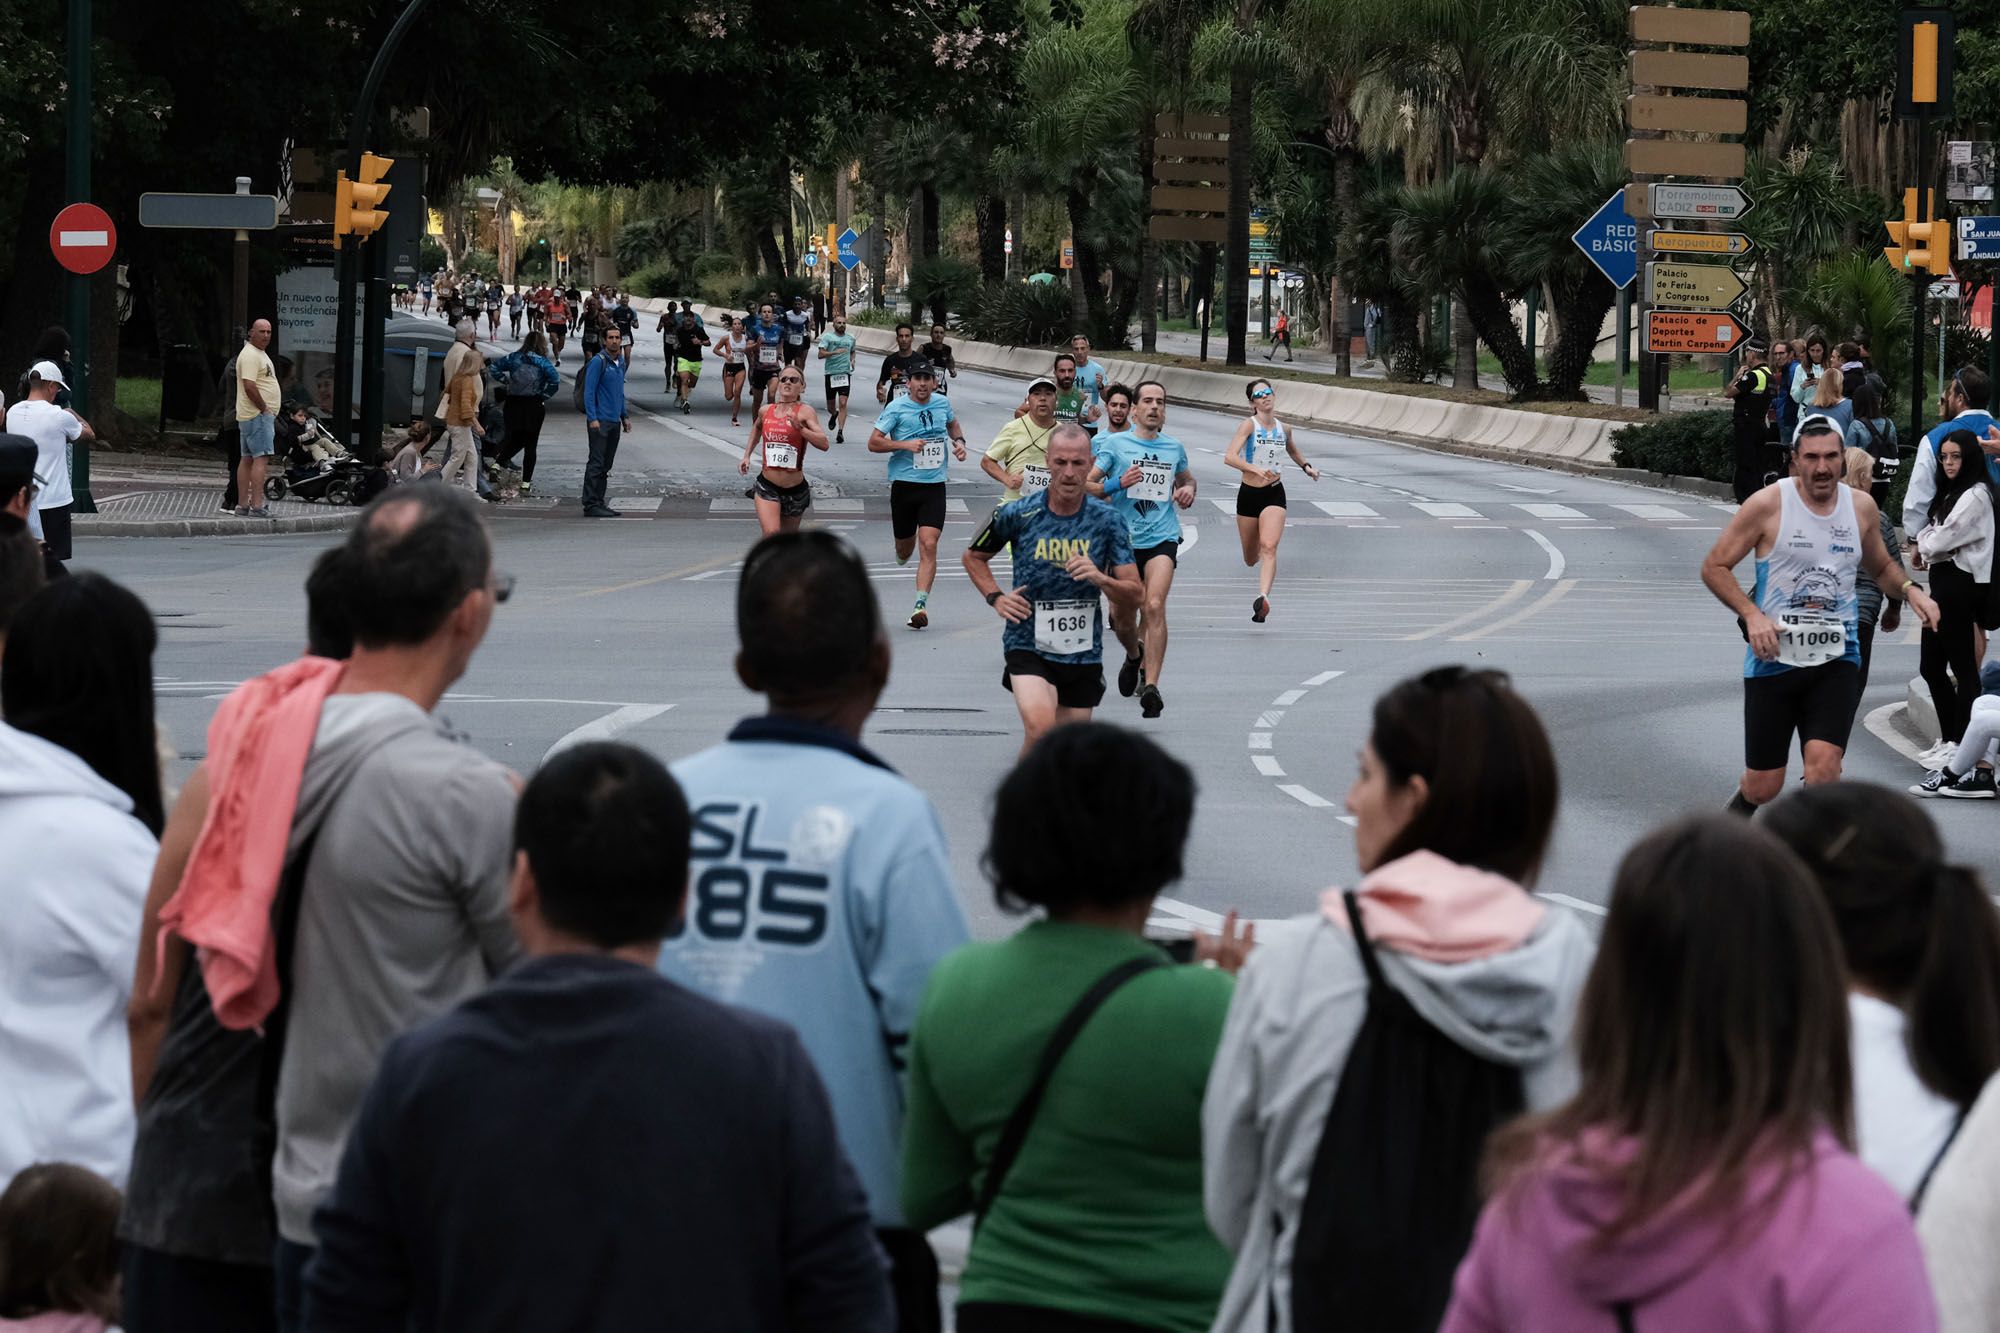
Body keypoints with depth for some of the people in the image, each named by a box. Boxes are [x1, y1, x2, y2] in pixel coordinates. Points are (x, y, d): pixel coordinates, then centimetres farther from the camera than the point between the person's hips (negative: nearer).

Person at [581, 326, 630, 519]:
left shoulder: (621, 364, 16)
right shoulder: (598, 362, -9)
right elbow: (589, 392, -13)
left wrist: (624, 417, 22)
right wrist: (592, 418, -20)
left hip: (614, 422, 8)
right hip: (599, 421, -8)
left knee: (606, 465, 10)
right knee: (596, 463, -10)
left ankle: (598, 502, 15)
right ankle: (590, 505, -10)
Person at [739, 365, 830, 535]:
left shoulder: (805, 412, -9)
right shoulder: (765, 411, 4)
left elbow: (823, 443, -23)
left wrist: (800, 428, -35)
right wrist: (747, 455, 24)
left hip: (795, 489, -1)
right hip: (767, 487, 1)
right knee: (771, 533, -21)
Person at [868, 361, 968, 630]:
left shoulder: (942, 404, 7)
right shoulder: (897, 408, -5)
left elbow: (952, 423, 30)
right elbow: (873, 443, -8)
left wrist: (959, 441, 11)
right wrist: (904, 445, -20)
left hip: (934, 486, 1)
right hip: (904, 484, -1)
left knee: (928, 545, -14)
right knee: (905, 547, 11)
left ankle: (921, 605, -18)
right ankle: (902, 556, 49)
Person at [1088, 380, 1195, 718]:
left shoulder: (1174, 448, 10)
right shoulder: (1114, 444, 1)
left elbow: (1187, 477, 31)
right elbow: (1086, 484, -1)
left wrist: (1187, 490, 7)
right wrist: (1117, 484, -17)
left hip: (1162, 539, 0)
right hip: (1123, 538, 0)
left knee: (1154, 606, -21)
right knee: (1121, 617, 8)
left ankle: (1151, 686, -24)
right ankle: (1134, 656, 43)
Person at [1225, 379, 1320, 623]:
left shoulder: (1284, 429, 5)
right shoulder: (1250, 425, -8)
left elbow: (1292, 450, 30)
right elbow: (1230, 457, -21)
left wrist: (1306, 466, 14)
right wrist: (1256, 469, -32)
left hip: (1274, 494, 1)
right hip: (1249, 493, -1)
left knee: (1269, 547, -22)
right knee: (1251, 558, 12)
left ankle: (1263, 597, -35)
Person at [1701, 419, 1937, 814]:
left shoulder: (1862, 507, 6)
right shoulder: (1768, 505, -7)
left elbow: (1881, 566, 25)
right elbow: (1714, 567, -2)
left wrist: (1909, 590, 3)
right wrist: (1752, 614, -16)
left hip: (1836, 659, 2)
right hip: (1773, 658, -2)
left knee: (1823, 767, -19)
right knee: (1763, 787, 5)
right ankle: (1735, 816, 40)